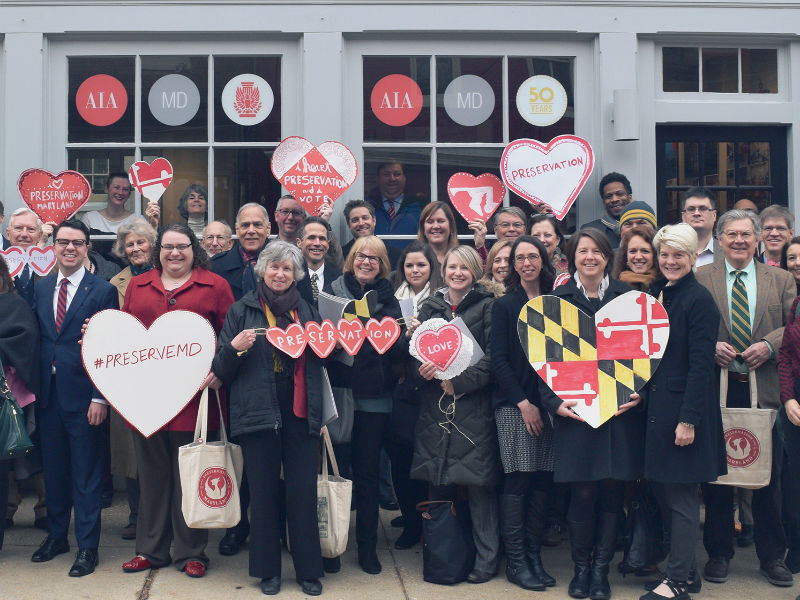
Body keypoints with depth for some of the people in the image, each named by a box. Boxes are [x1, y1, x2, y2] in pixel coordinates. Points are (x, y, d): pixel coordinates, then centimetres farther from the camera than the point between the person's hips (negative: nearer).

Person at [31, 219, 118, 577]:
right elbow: (37, 339, 12)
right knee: (53, 467, 16)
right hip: (49, 395, 5)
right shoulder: (41, 289, 10)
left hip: (83, 396, -5)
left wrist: (100, 397, -14)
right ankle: (56, 535, 32)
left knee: (86, 473, 3)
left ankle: (87, 546, 13)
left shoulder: (103, 291, -6)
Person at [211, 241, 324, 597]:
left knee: (304, 492, 0)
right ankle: (268, 570, 16)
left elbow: (320, 363, 24)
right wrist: (235, 347, -13)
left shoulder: (307, 310, 14)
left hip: (300, 413, 2)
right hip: (258, 413, -1)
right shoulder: (242, 310, 7)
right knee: (264, 493, 3)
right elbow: (221, 370, 6)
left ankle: (309, 570, 12)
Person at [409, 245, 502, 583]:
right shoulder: (430, 306, 15)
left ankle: (486, 558, 5)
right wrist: (423, 368, -7)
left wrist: (459, 382, -15)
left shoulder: (487, 305, 2)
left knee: (478, 480, -5)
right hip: (435, 406, 4)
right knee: (437, 482, 5)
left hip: (473, 405, -4)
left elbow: (492, 356, -7)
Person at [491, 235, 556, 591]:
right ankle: (515, 561, 2)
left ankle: (534, 555, 12)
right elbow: (498, 359, -3)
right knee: (518, 480, -6)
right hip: (513, 403, -3)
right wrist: (523, 403, -10)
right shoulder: (505, 305, 2)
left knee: (542, 482, 3)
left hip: (548, 402, 3)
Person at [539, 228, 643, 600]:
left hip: (620, 406, 1)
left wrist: (638, 392, -5)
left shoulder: (627, 297, 8)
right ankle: (581, 566, 17)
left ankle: (601, 568, 17)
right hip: (575, 410, -1)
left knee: (613, 489, 2)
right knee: (583, 492, -2)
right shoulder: (558, 299, 5)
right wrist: (553, 400, -9)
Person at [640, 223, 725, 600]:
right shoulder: (656, 295, 12)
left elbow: (701, 365, -16)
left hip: (684, 407, -8)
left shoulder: (698, 299, -12)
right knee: (663, 491, 13)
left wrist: (688, 419, -19)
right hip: (657, 406, 8)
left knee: (681, 496, -1)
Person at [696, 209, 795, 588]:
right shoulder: (700, 279, 5)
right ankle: (719, 553, 18)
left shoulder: (781, 280, 11)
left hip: (765, 389, 1)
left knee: (768, 474, 6)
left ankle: (772, 556, 20)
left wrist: (769, 344, -11)